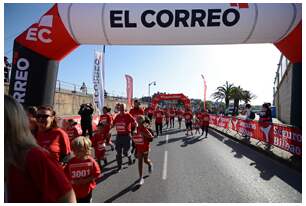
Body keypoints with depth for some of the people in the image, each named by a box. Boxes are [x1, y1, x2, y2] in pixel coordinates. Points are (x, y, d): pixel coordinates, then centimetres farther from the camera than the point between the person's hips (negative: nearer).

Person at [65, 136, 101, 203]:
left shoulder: (91, 161, -16)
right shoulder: (71, 162, -12)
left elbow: (96, 174, -12)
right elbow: (66, 176, -5)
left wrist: (86, 180, -21)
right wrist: (73, 181, -20)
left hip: (87, 191, 0)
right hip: (74, 191, 1)